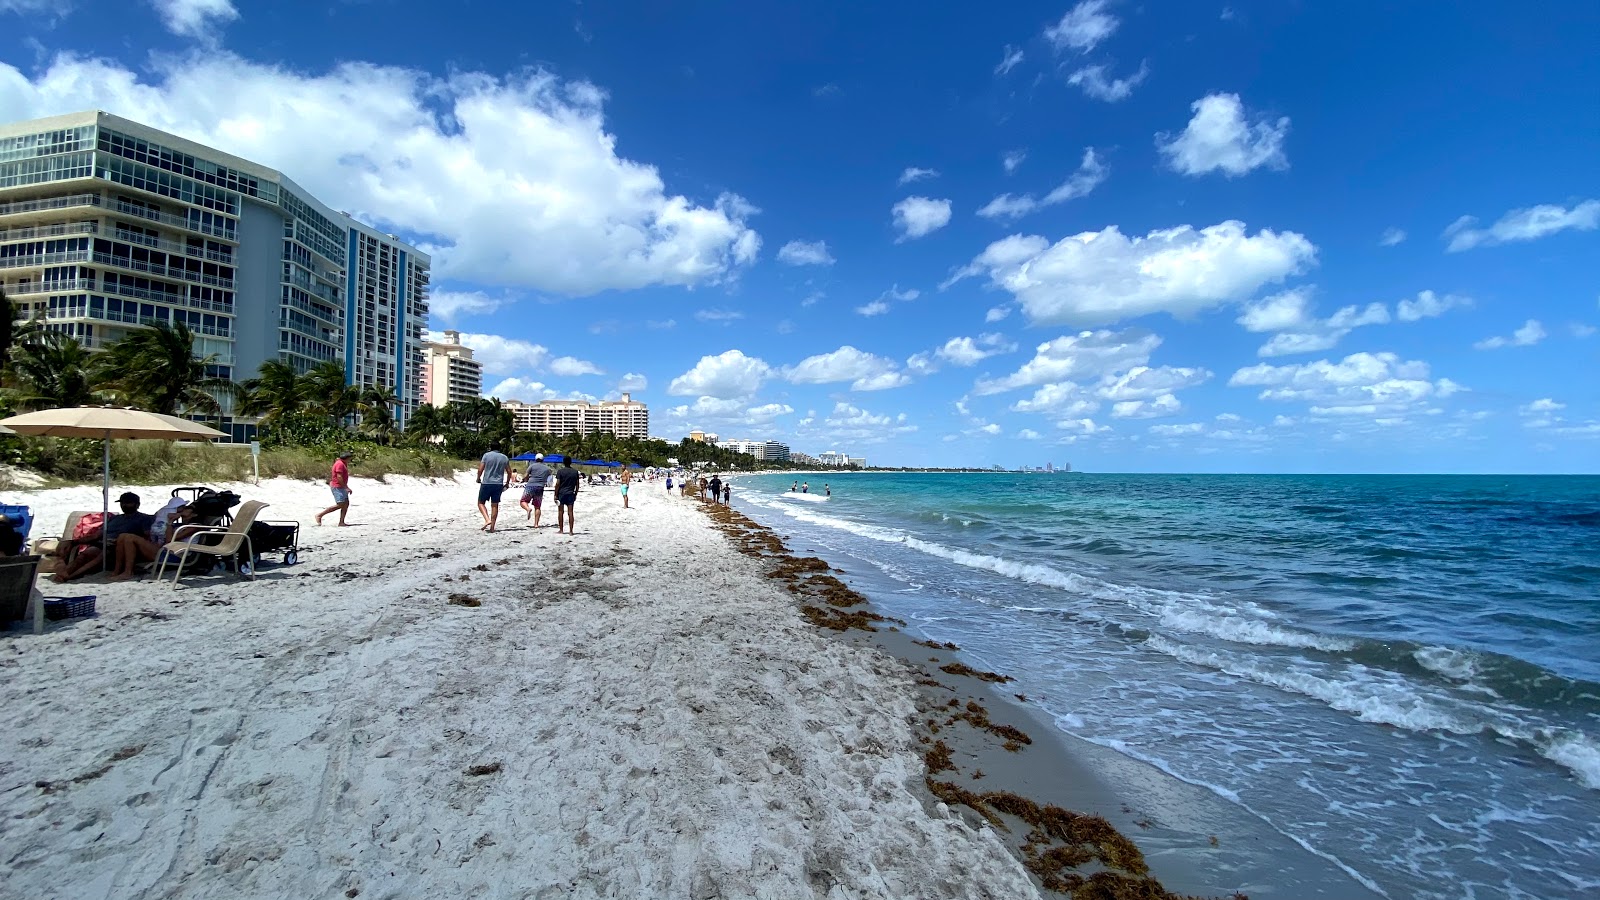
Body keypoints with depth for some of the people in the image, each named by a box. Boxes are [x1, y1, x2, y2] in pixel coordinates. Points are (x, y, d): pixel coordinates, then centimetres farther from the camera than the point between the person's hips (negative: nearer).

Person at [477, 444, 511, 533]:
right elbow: (509, 471, 10)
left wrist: (478, 478, 12)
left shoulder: (486, 455, -2)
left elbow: (480, 470, -6)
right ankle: (492, 527, 7)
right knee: (495, 505, 7)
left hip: (486, 483, -3)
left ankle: (487, 520, -9)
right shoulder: (505, 457, 7)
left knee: (481, 502, 11)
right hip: (499, 484, 3)